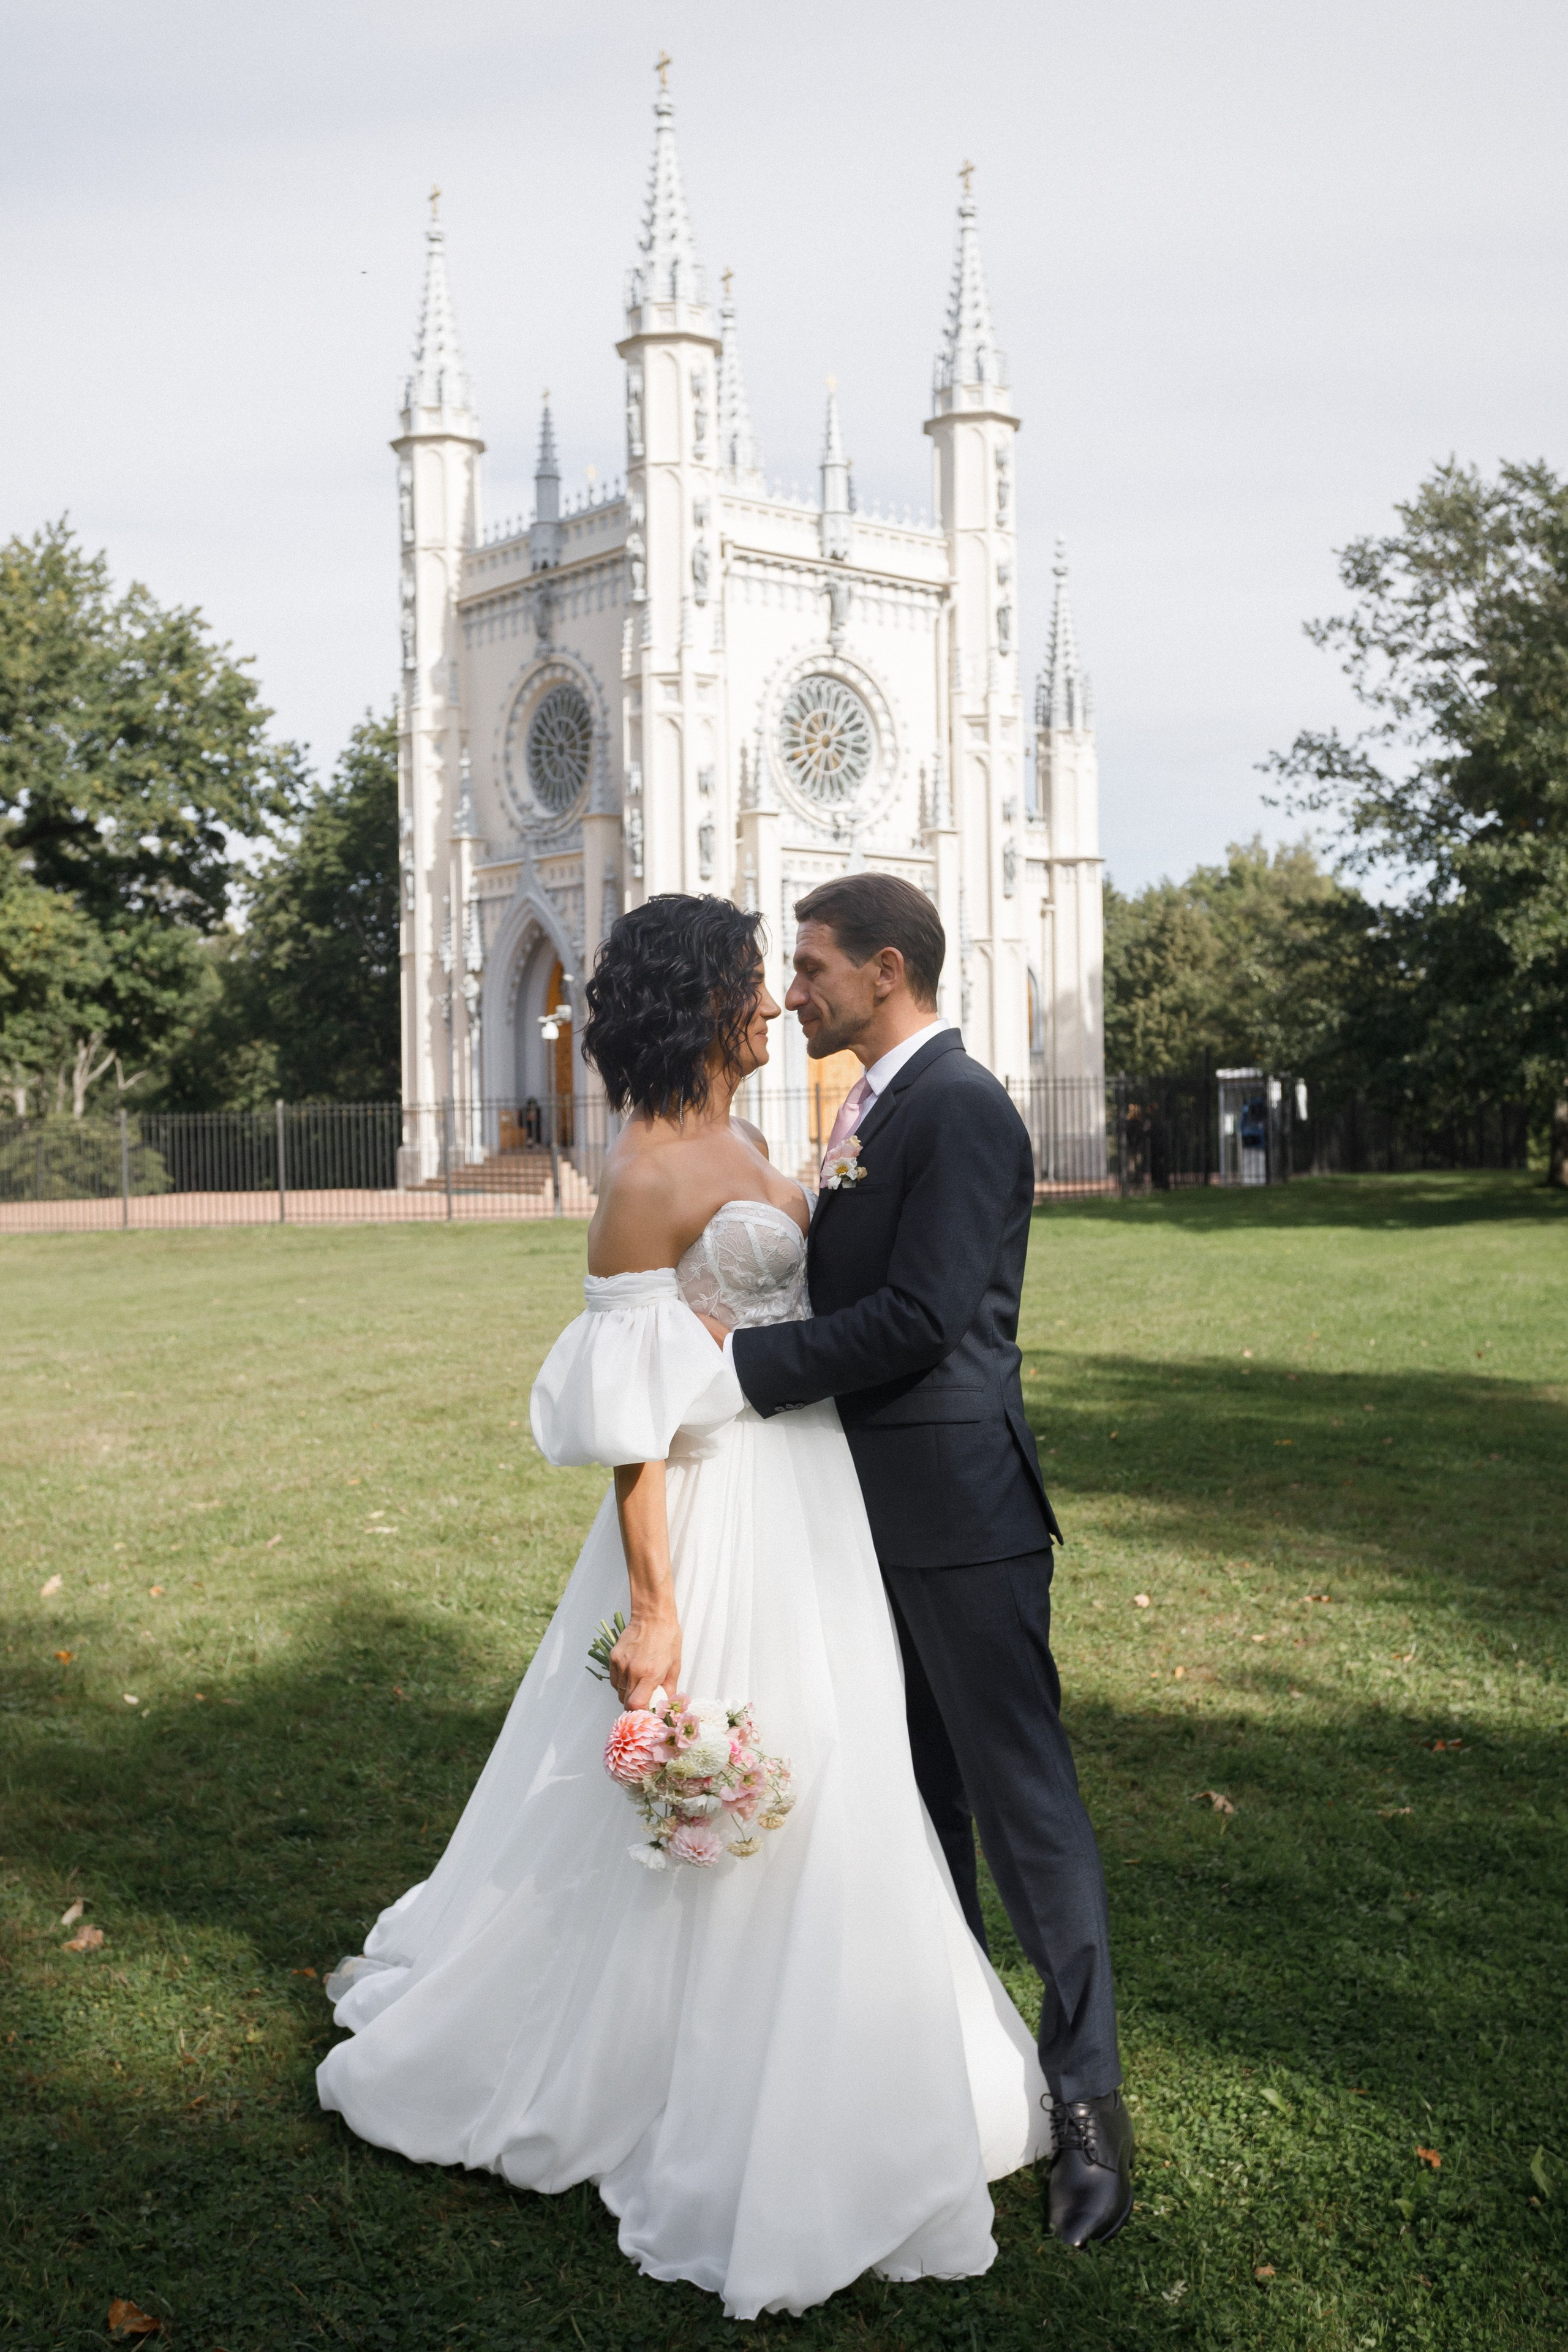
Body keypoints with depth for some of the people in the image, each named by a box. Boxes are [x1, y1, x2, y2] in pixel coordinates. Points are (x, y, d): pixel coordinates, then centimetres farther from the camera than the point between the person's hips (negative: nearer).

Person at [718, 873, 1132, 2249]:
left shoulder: (961, 1111, -16)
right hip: (882, 1506, 10)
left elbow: (918, 1318, -23)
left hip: (959, 1511, -10)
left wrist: (739, 1358, -20)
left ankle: (1087, 2093, 7)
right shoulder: (875, 1111, 14)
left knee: (1021, 1792, -3)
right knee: (920, 1784, 19)